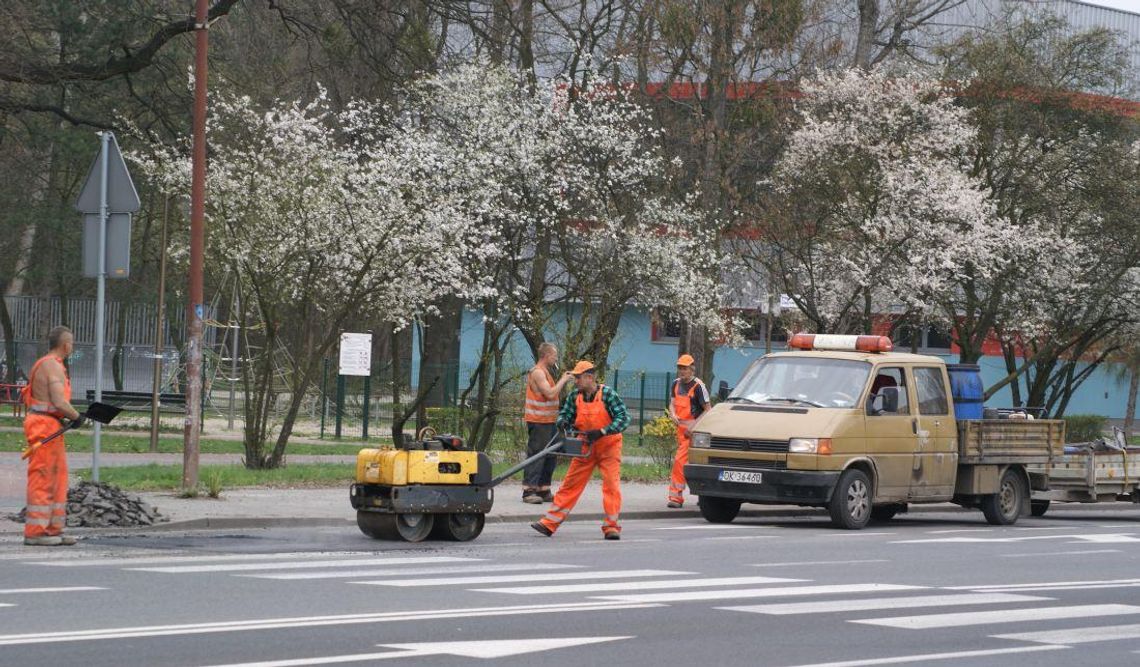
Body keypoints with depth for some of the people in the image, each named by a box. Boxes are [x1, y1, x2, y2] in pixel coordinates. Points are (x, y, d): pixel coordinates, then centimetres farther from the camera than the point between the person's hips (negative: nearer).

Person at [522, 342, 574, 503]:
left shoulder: (545, 372, 19)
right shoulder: (537, 372, -13)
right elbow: (550, 394, -21)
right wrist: (563, 380, -12)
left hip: (548, 421, 10)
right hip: (538, 422, -10)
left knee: (550, 457, 12)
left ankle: (543, 490, 17)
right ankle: (529, 491, -9)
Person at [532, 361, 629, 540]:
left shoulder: (608, 394, -18)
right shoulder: (574, 396, -3)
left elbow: (623, 418, -21)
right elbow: (565, 414, 7)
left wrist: (601, 432, -30)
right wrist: (562, 423, -19)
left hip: (608, 446, -4)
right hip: (586, 447, 4)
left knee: (611, 484, -10)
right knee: (570, 484, 4)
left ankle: (612, 527, -2)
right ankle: (549, 523, 5)